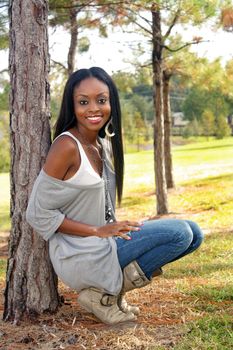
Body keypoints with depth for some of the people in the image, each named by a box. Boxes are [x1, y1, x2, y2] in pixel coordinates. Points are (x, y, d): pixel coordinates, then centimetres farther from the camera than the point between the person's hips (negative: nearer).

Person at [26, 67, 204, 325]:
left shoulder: (104, 144, 8)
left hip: (104, 243, 8)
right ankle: (103, 294, -6)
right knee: (180, 233, -18)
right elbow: (38, 213, -16)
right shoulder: (66, 146, -16)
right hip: (78, 254, -8)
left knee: (192, 234, 3)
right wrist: (97, 231, -17)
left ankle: (111, 286, 4)